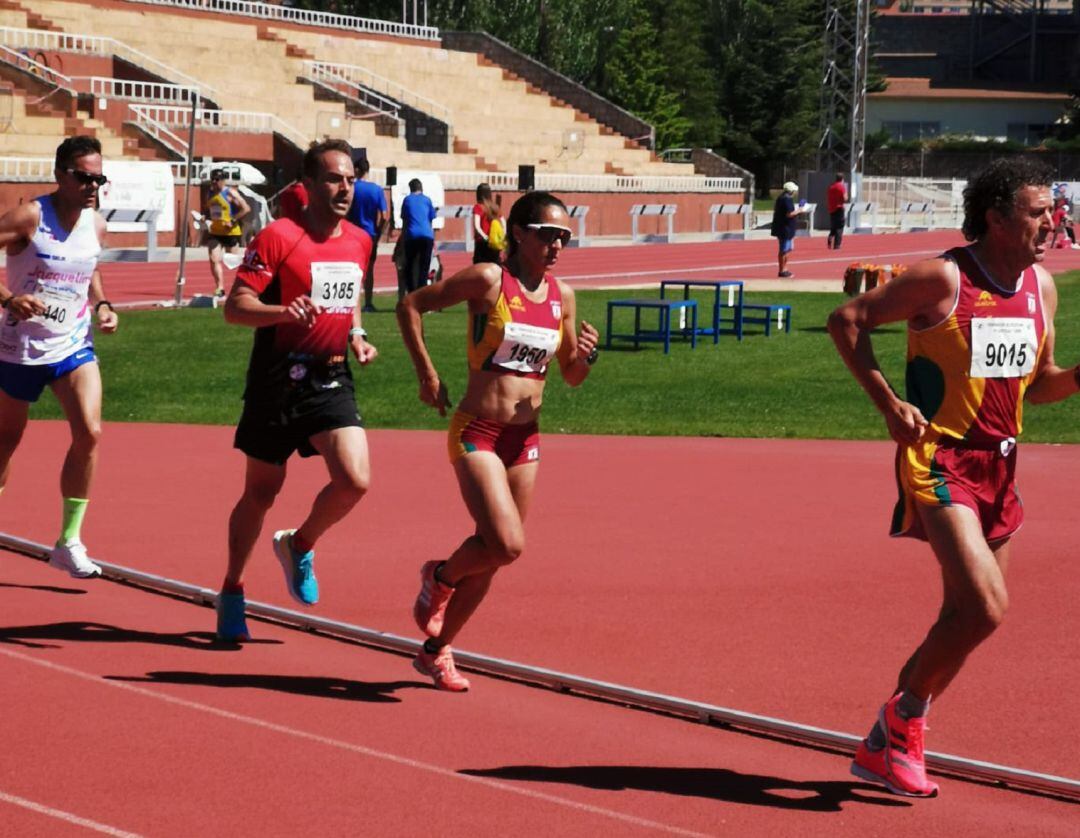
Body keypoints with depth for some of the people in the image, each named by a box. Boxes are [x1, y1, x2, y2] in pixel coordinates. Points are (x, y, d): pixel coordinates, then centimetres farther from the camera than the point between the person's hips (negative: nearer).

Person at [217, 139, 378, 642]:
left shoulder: (359, 242, 8)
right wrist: (284, 311, -32)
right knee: (261, 492, 7)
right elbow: (234, 306, -15)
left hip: (332, 379, 4)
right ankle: (232, 591, 28)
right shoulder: (278, 237, -11)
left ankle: (299, 545, 15)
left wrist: (356, 335, 8)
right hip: (278, 379, -4)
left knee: (355, 480, -15)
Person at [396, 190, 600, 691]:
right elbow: (410, 306, -4)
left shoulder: (561, 296, 7)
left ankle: (436, 649, 25)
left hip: (525, 438, 6)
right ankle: (439, 578, 13)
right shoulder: (489, 280, -10)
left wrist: (585, 356, -6)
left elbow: (571, 377, 16)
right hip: (477, 431, -6)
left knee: (492, 553, 9)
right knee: (506, 545, -19)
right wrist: (427, 374, -7)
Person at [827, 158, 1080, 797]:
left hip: (999, 464, 8)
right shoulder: (942, 279, -12)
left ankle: (884, 747, 26)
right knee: (987, 606, -19)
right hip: (940, 459, -8)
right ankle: (905, 715, 5)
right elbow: (847, 320, -7)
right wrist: (888, 401, -14)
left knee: (968, 615, 10)